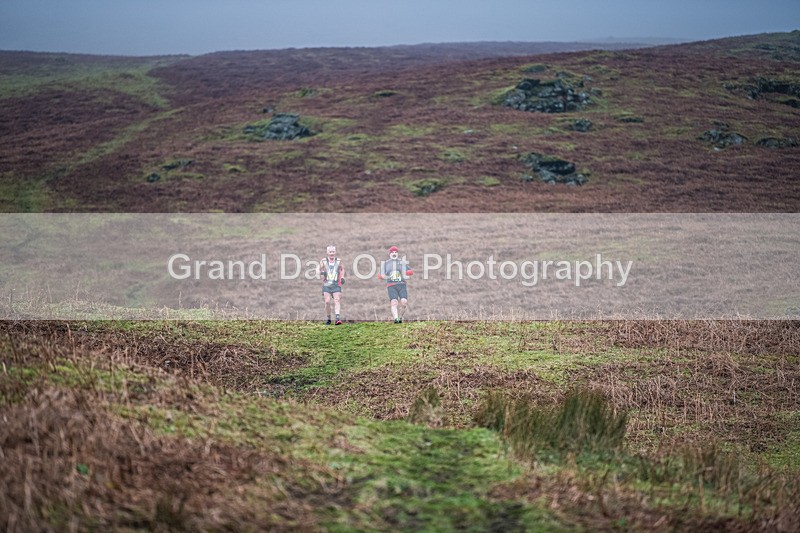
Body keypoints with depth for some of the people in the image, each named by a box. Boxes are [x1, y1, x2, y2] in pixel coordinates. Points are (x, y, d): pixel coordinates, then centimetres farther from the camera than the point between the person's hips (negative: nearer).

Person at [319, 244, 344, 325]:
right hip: (326, 285, 0)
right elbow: (320, 272, 8)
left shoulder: (338, 261, 6)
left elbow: (342, 269, 21)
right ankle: (328, 319, 10)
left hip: (336, 285, 0)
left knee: (337, 301, -14)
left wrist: (342, 277, 6)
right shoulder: (323, 261, 3)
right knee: (327, 302, -6)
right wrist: (322, 274, -15)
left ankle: (338, 318, -26)